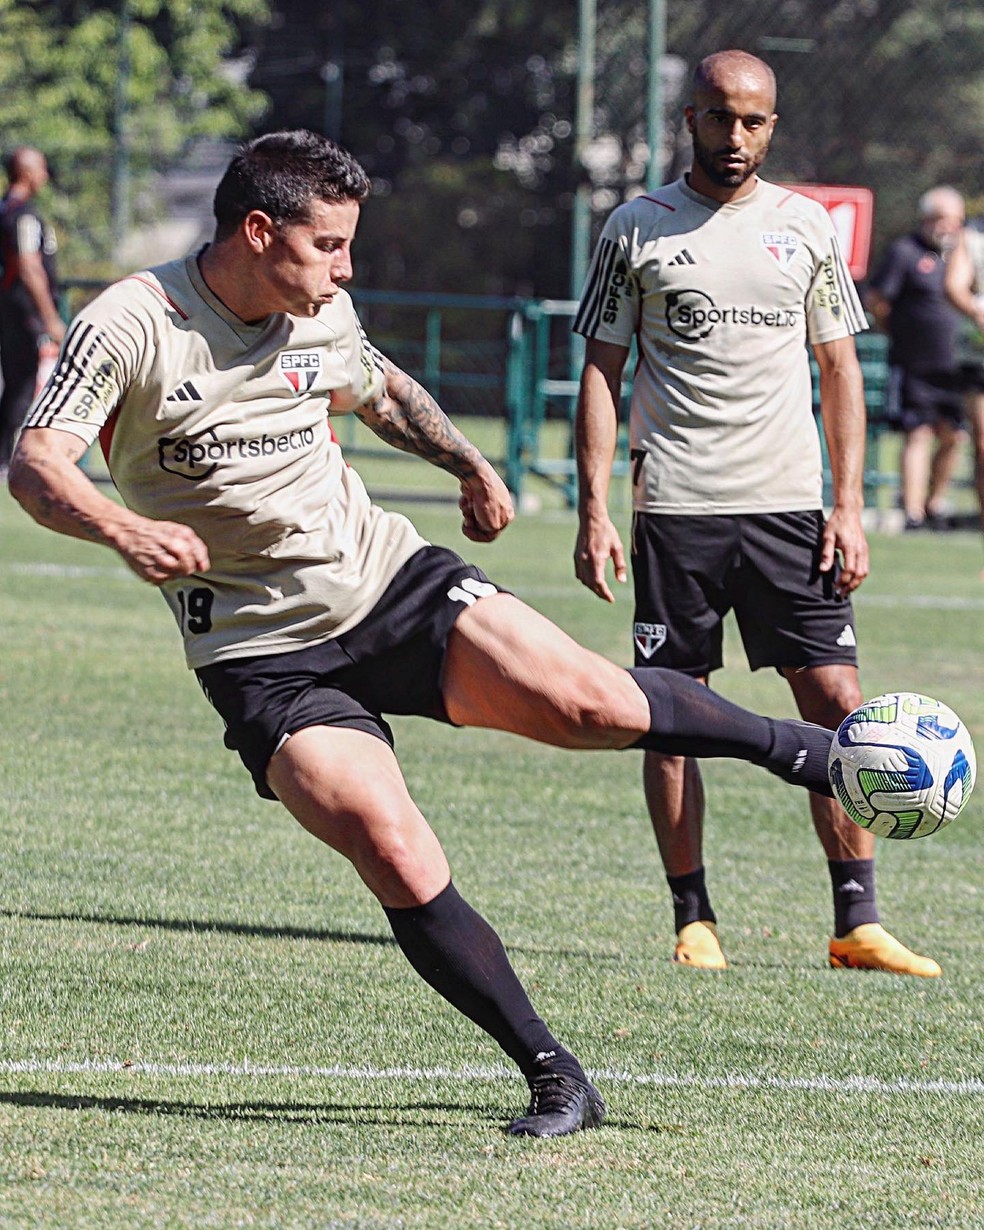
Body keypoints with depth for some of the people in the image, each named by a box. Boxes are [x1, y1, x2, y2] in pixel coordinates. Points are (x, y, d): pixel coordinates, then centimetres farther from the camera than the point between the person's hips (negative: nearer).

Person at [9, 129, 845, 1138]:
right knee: (396, 855, -21)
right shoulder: (129, 326, -15)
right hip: (264, 657, -4)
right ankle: (554, 1080, -12)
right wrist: (124, 529, -43)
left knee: (585, 703, -16)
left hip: (384, 576, 4)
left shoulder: (323, 318, 3)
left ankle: (807, 755, 8)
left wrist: (467, 464, 26)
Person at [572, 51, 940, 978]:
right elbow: (601, 370, 4)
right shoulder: (637, 230, 3)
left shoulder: (804, 226, 9)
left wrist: (848, 507, 3)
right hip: (676, 508, -2)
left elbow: (839, 365, 12)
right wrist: (593, 509, -5)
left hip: (788, 503, 2)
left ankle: (857, 925, 0)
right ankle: (693, 921, 9)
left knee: (837, 706, -4)